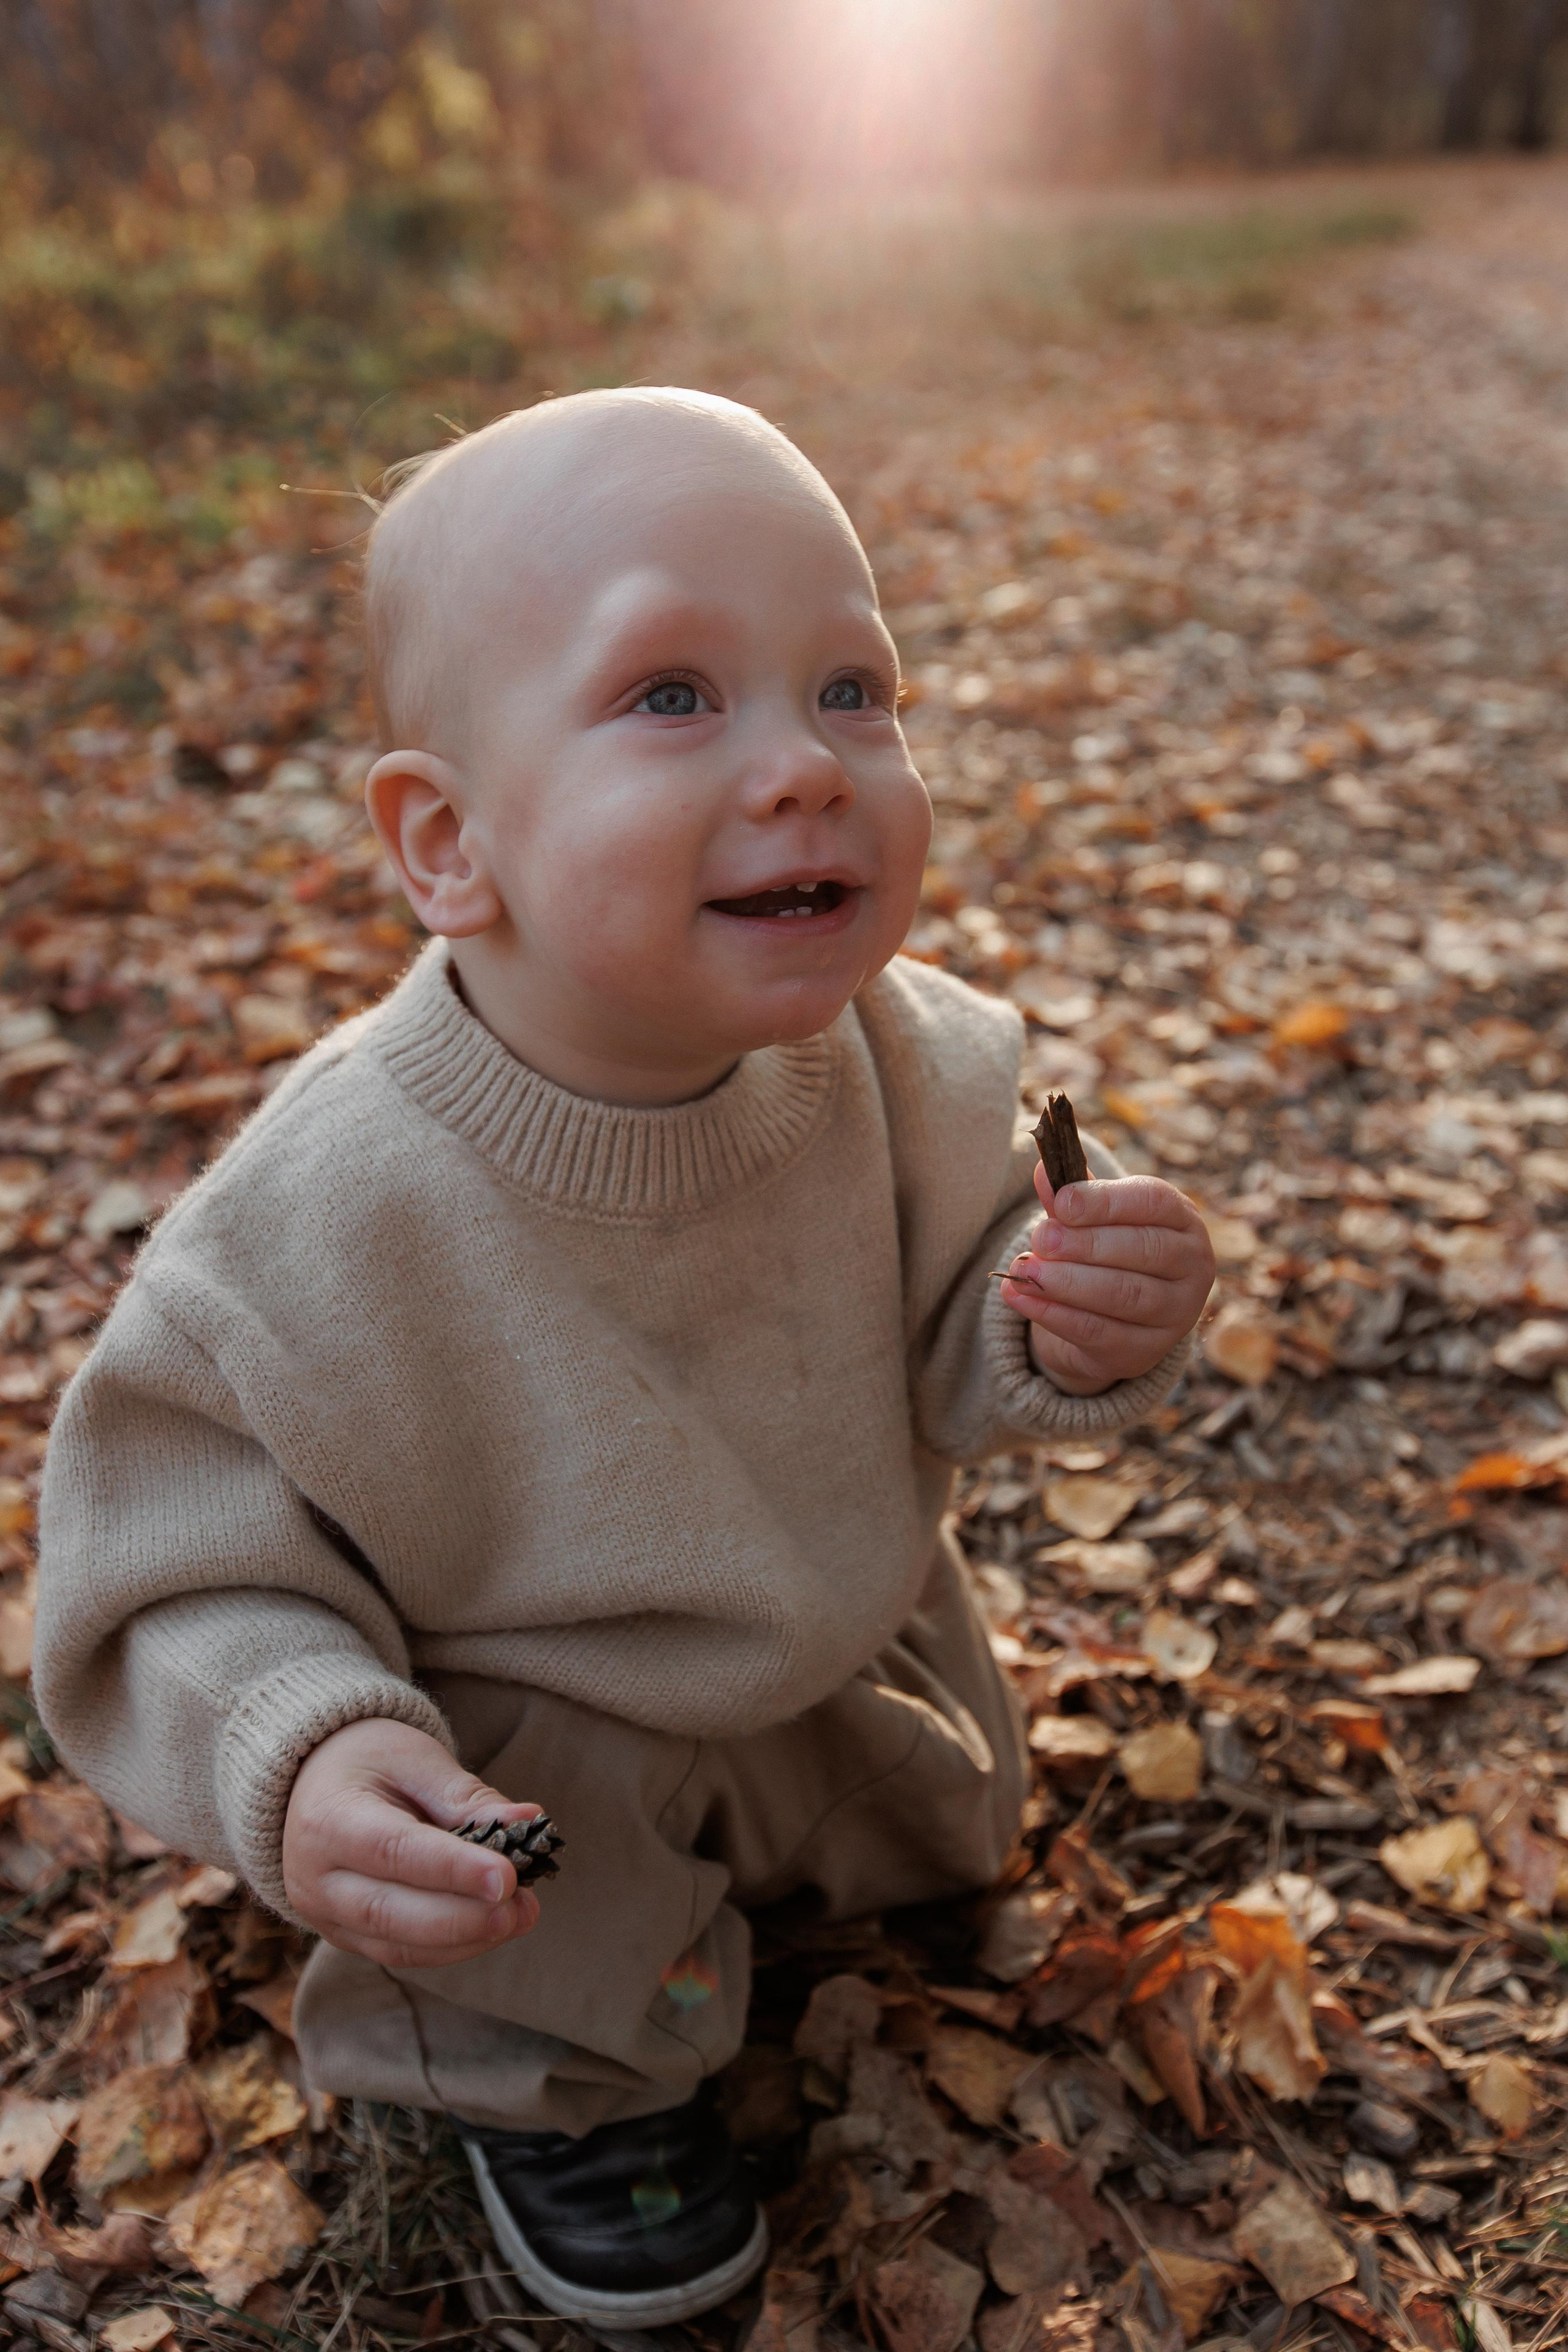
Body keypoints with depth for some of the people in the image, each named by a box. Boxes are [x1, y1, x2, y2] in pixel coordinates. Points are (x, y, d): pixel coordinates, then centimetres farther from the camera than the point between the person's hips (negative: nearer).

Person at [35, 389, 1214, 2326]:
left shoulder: (889, 1058, -26)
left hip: (838, 1641, 5)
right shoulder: (316, 1223, -38)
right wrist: (299, 1764, -43)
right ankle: (539, 2076, 12)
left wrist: (1067, 1331, -31)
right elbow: (187, 1571, -24)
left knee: (948, 1829, 23)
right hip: (509, 1719, -4)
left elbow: (941, 1352, -9)